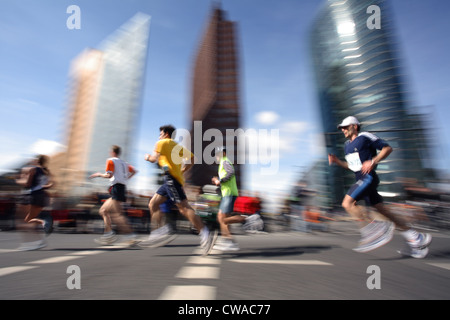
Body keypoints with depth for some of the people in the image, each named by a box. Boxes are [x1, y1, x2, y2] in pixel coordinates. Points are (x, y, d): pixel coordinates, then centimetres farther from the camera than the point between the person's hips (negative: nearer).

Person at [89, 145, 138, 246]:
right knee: (103, 210, 16)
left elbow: (109, 175, -12)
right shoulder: (123, 162, 22)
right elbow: (134, 171, 22)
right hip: (122, 188, 9)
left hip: (116, 188, -9)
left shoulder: (111, 161, 0)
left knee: (117, 214, -13)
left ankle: (130, 235, -18)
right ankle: (109, 233, 11)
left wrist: (99, 174, 4)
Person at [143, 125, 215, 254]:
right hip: (170, 180, 9)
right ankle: (161, 232, 7)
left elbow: (154, 159, -8)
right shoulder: (178, 146, 26)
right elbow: (192, 158, 21)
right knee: (153, 204, 12)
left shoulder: (162, 142, 5)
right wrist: (182, 171, 20)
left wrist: (148, 157, 14)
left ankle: (205, 234, -15)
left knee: (184, 208, -14)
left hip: (171, 177, -9)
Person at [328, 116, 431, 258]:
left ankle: (375, 229, -7)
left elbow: (387, 148, -5)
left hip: (368, 178, -8)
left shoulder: (364, 137, -5)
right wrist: (337, 161, 9)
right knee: (381, 209, 10)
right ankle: (416, 238, 21)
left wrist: (373, 161, -18)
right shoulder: (347, 145, 18)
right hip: (361, 180, 8)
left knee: (347, 203, -19)